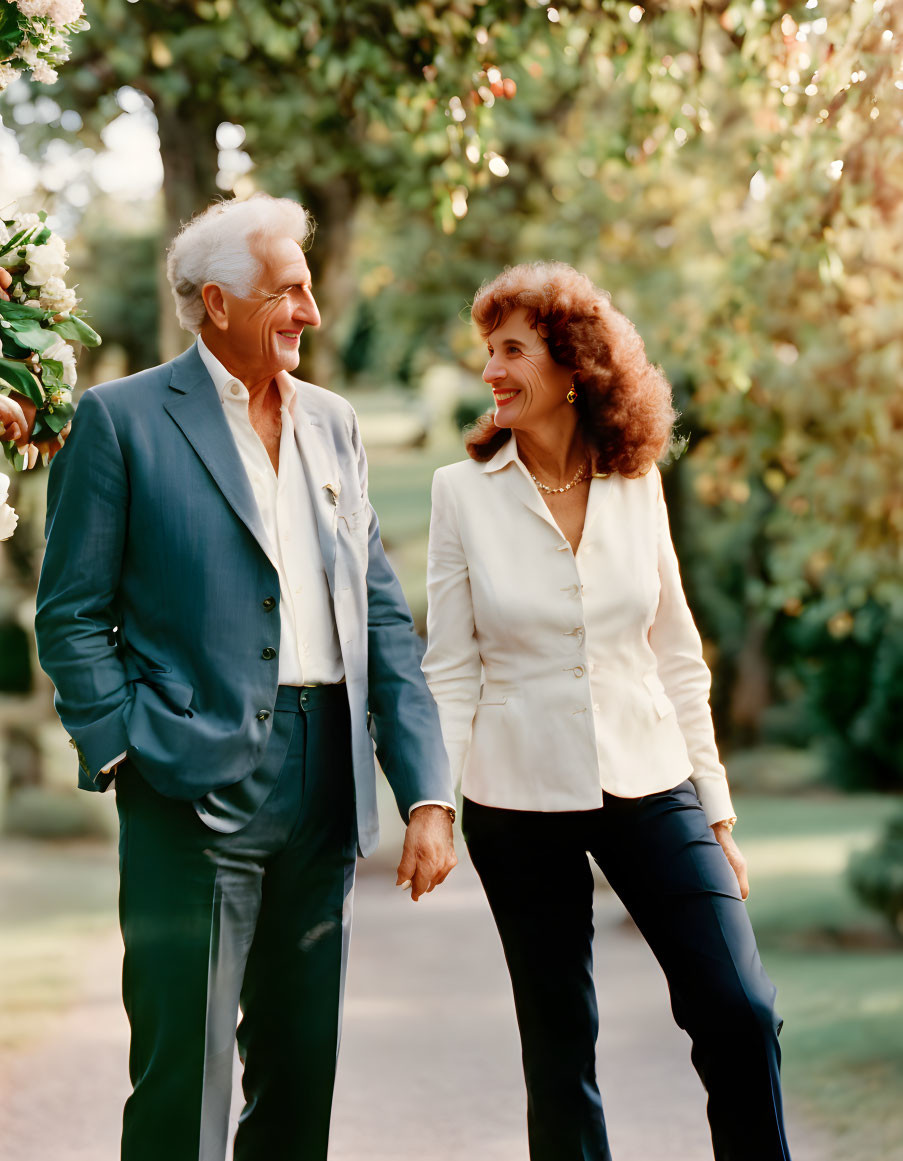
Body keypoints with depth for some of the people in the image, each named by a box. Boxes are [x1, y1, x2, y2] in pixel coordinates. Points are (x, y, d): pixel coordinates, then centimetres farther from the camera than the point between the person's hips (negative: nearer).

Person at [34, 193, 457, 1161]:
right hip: (198, 790, -5)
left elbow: (384, 619, 12)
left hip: (323, 789, 6)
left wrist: (427, 793, 6)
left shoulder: (332, 424, 15)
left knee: (302, 1077, 12)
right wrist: (123, 749, -14)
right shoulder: (121, 419, -1)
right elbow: (71, 615, -2)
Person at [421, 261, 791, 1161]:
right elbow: (450, 670, 0)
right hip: (518, 800, -1)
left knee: (739, 1012, -7)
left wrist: (715, 806, 8)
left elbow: (677, 658, 9)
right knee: (559, 1043, 6)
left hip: (649, 784, 1)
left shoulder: (636, 486, 4)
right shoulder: (463, 490, -2)